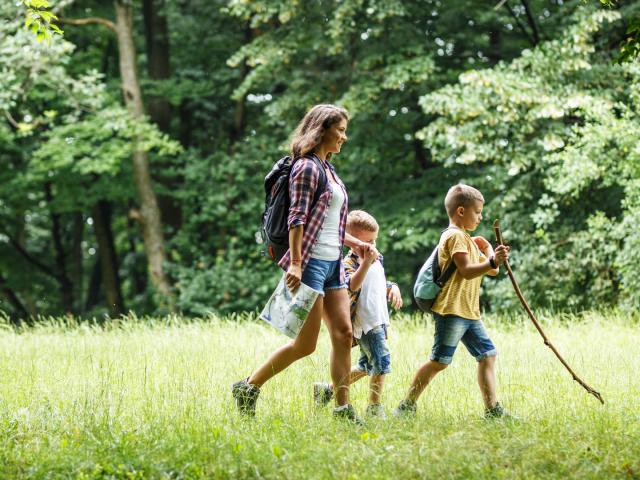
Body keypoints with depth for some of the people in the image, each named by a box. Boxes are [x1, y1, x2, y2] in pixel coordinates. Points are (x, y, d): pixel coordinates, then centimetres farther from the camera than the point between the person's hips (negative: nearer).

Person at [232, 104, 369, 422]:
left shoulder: (327, 168, 18)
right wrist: (296, 263, -23)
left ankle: (343, 408, 4)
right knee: (305, 344, -6)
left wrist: (353, 242, 21)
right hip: (310, 263, -9)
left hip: (333, 264, 9)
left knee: (343, 334, 2)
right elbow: (297, 218, -17)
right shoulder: (307, 167, -9)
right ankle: (248, 388, 6)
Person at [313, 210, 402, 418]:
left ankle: (328, 389, 27)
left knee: (366, 366, 17)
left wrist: (393, 289, 7)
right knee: (381, 362, -13)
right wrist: (366, 262, -44)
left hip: (379, 321, 9)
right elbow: (353, 285, -33)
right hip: (365, 322, -9)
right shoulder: (349, 263, -13)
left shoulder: (377, 260, 14)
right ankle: (375, 407, -4)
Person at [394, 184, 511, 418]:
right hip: (452, 310, -10)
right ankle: (406, 406, -3)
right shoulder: (455, 236, -8)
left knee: (487, 355, 4)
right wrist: (492, 261, -31)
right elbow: (467, 271, -20)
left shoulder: (468, 240, 24)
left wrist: (488, 250, 4)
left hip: (469, 312, 10)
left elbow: (492, 271, 20)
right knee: (439, 361, -9)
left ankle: (492, 409, 5)